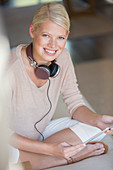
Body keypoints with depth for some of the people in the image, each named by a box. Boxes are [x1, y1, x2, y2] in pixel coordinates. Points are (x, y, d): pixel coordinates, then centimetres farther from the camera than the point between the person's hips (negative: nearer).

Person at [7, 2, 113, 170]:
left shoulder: (63, 57, -10)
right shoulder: (10, 69, -29)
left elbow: (75, 104, -3)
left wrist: (97, 120, -25)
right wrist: (49, 149, -28)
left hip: (41, 133, 5)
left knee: (93, 129, -10)